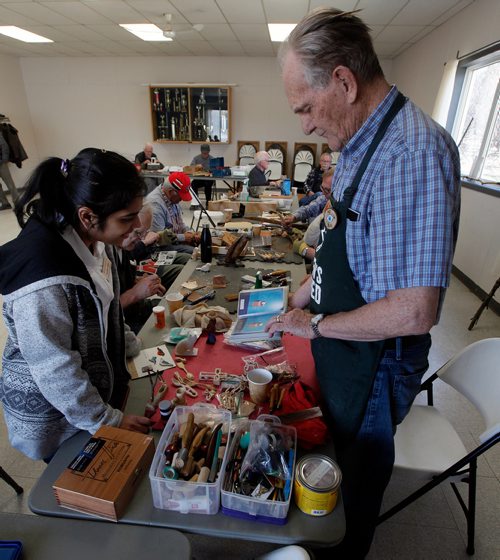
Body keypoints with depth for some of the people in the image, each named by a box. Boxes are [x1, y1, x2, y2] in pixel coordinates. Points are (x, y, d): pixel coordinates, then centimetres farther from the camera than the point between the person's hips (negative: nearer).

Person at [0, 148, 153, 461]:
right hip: (54, 416, -6)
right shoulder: (43, 279, -36)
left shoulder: (92, 237, -10)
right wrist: (109, 421, -14)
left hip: (99, 382, 6)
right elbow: (58, 373, -26)